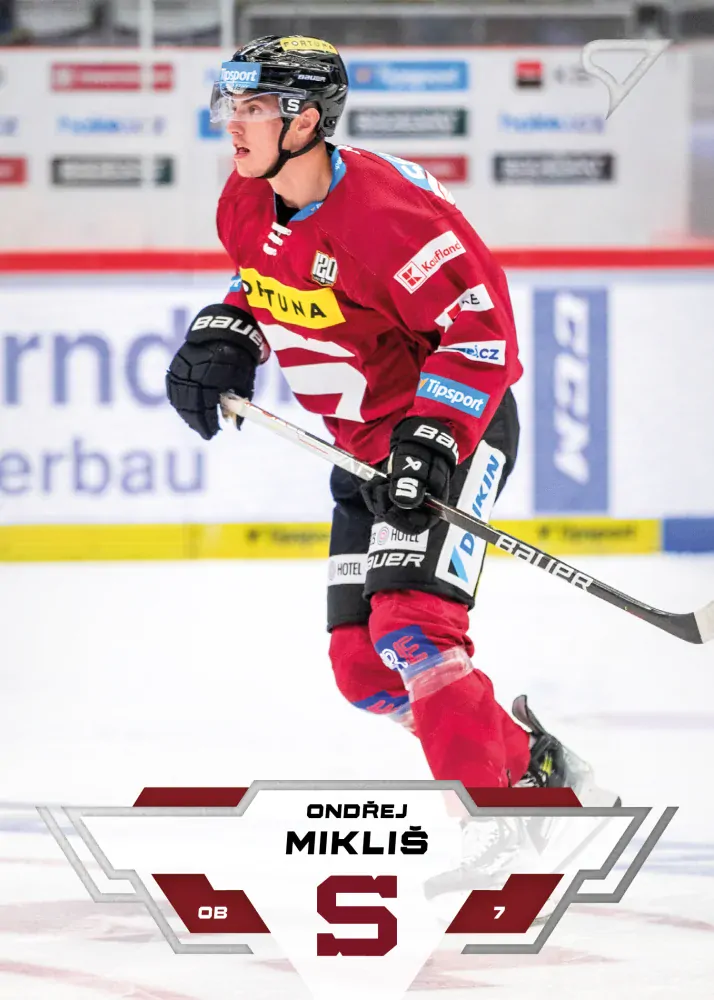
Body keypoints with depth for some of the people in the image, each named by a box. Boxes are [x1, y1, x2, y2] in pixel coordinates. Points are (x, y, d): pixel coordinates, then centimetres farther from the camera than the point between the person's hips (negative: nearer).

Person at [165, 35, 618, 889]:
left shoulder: (381, 212, -27)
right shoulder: (248, 205, -1)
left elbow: (483, 326, -25)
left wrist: (430, 439, -31)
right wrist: (226, 335, 1)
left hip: (457, 422, -9)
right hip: (367, 446, 9)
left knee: (412, 629, -24)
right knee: (362, 662, 5)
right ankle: (529, 762, 21)